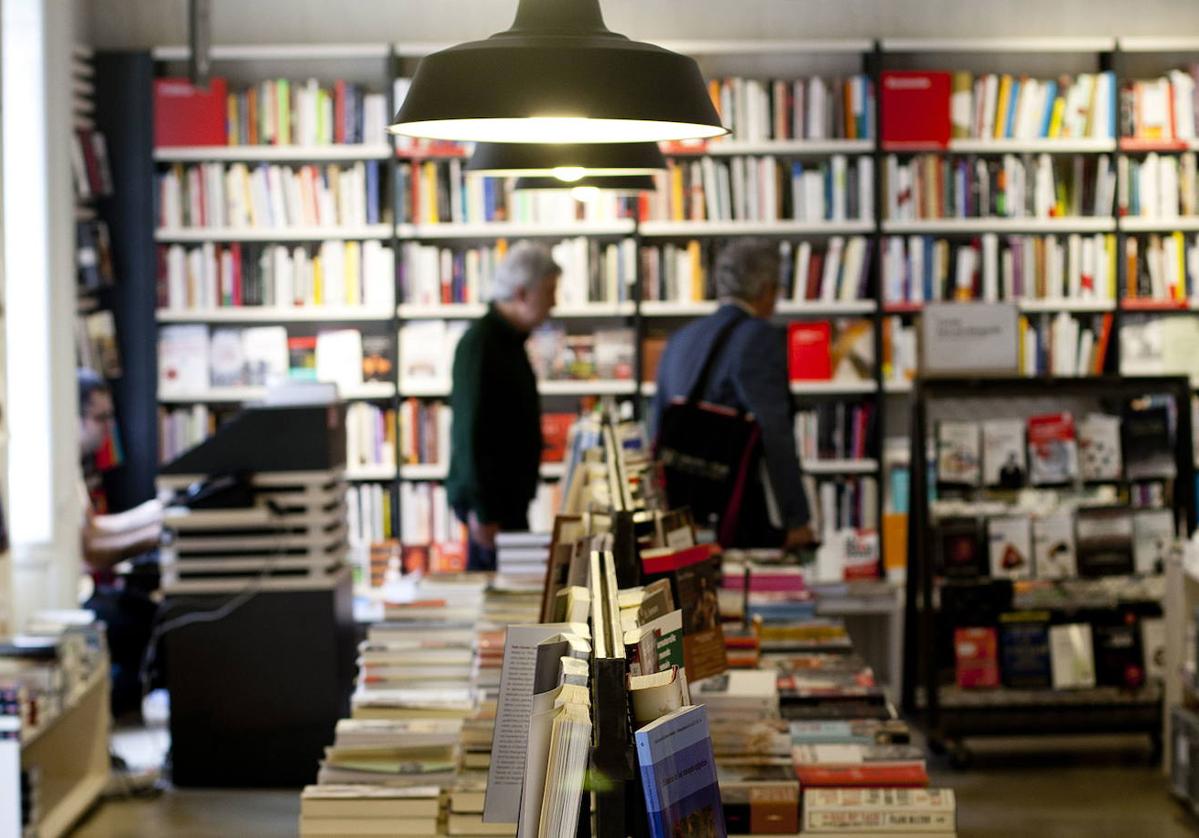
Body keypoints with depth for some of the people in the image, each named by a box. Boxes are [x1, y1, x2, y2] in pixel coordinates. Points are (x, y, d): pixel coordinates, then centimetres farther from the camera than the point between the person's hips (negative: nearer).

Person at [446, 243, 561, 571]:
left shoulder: (509, 339, 14)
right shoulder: (480, 344, -17)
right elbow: (470, 432, -21)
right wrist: (481, 511, -23)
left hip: (508, 493, 10)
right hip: (490, 498, -10)